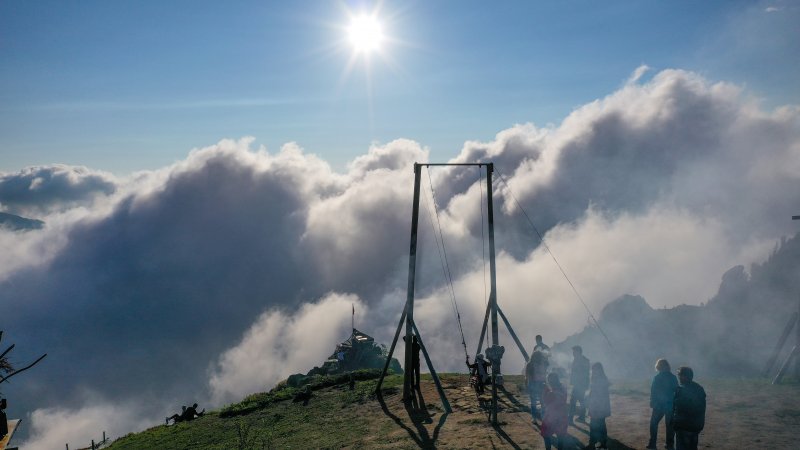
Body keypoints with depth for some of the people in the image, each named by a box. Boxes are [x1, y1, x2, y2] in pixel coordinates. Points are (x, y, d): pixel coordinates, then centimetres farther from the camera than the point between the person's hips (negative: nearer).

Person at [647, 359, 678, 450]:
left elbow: (653, 392, -9)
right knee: (670, 425, 11)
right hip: (671, 405, 3)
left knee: (654, 423, 11)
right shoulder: (673, 377, -2)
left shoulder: (657, 377, -12)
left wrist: (652, 403, 1)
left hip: (659, 405, -3)